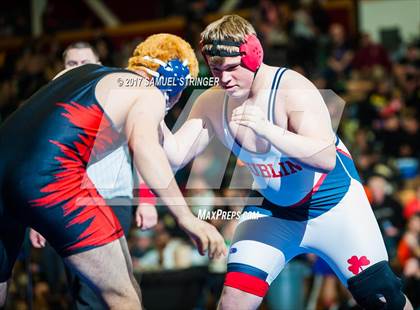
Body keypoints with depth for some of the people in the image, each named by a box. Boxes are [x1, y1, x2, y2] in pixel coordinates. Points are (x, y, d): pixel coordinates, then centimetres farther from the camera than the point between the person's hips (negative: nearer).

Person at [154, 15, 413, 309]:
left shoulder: (293, 89, -27)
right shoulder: (212, 103, -10)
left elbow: (326, 158, -37)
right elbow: (177, 155, -13)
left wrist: (267, 129, -47)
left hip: (332, 204, -4)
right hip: (273, 211, 4)